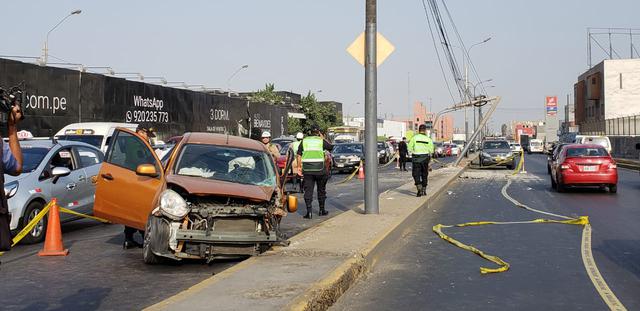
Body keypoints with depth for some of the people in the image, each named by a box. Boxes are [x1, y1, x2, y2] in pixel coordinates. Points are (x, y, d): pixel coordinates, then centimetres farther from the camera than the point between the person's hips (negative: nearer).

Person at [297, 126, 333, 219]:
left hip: (307, 169, 1)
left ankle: (309, 212, -6)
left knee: (308, 190, 2)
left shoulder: (304, 141, 6)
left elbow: (299, 155, 3)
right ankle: (322, 210, 23)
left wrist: (299, 167, 9)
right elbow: (331, 147, 17)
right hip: (320, 169, -1)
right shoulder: (321, 141, 1)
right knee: (321, 190, 15)